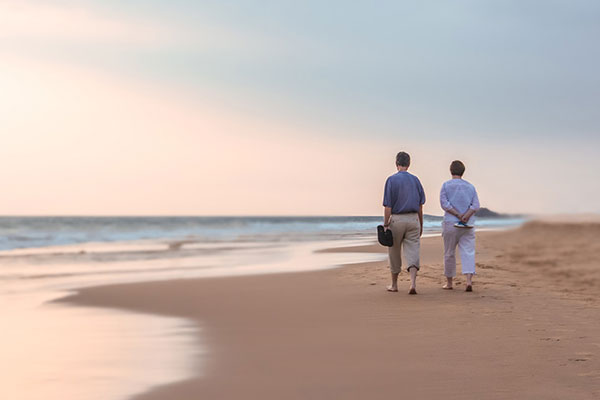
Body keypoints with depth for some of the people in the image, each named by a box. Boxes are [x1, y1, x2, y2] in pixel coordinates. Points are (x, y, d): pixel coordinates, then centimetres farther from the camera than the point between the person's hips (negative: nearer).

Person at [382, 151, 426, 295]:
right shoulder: (415, 180, 6)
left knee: (394, 253, 12)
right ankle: (413, 283, -19)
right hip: (413, 219, 3)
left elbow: (388, 206, -11)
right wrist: (421, 225, 18)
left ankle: (394, 285, 23)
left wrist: (385, 225, -8)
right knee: (412, 252, -2)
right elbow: (420, 205, 10)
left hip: (396, 219, -2)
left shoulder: (392, 180, -7)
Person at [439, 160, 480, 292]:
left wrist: (458, 215, -11)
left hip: (451, 223, -2)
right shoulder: (470, 187, 9)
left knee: (449, 253, 9)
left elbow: (444, 203, -9)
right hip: (469, 224, 2)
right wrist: (466, 215, -13)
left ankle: (449, 282, 16)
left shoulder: (446, 185, 1)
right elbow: (476, 205, -2)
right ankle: (469, 280, -19)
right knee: (468, 252, -3)